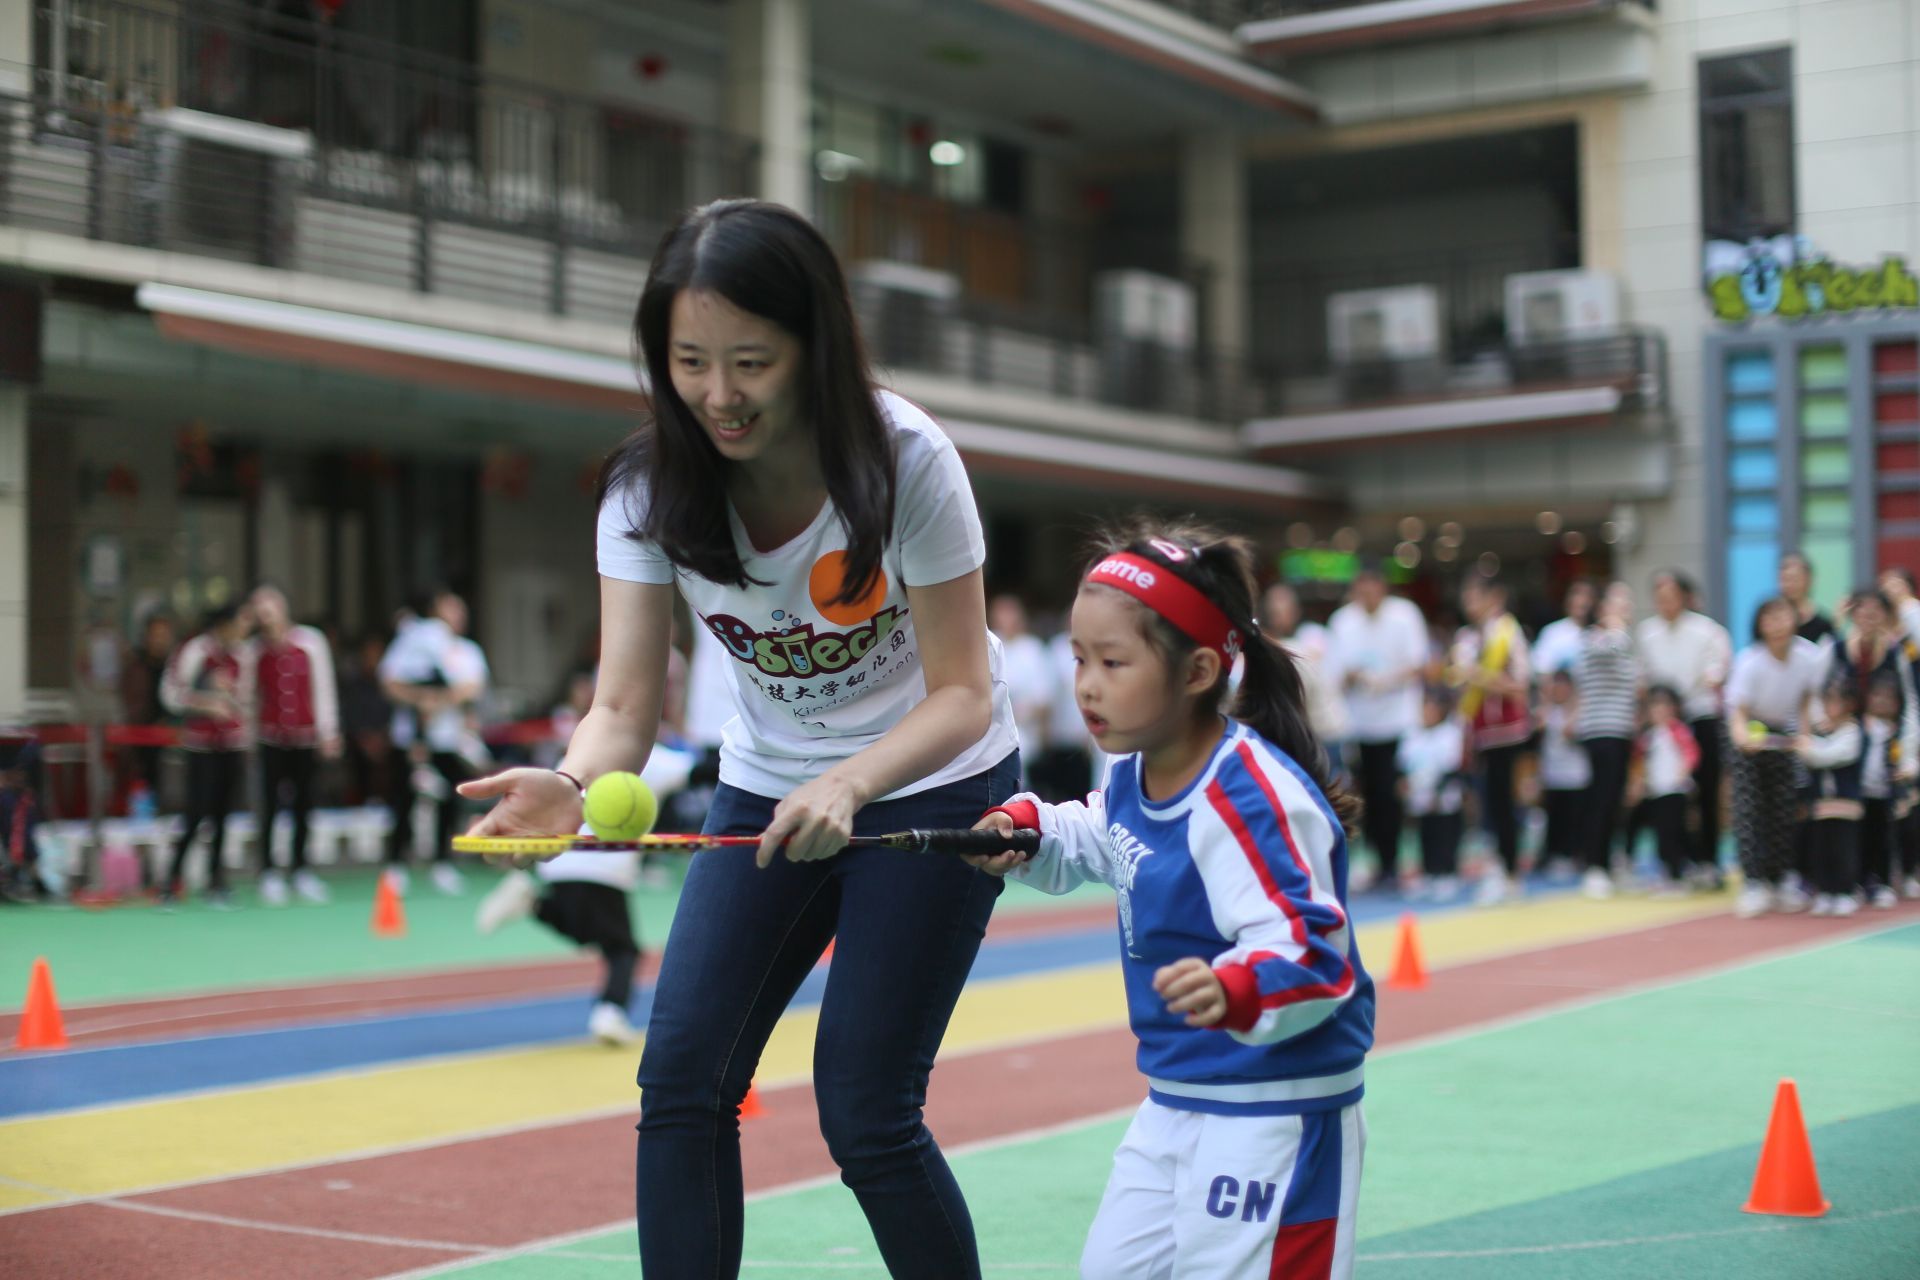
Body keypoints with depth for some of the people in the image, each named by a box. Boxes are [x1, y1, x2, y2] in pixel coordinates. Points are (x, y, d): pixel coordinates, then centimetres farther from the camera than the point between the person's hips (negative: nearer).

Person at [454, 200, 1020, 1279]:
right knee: (682, 1078, -6)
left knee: (864, 1111, -9)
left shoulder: (905, 462, -24)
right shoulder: (649, 488, -15)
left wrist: (848, 786, -38)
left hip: (933, 782, -4)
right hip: (769, 786, 4)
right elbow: (626, 704, -18)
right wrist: (572, 785, -40)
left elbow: (962, 694, -20)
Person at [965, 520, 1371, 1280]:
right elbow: (1090, 842, 25)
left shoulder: (1251, 798, -26)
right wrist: (1027, 828, 5)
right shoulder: (1135, 773, 3)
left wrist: (1234, 990, -52)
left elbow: (1310, 949, -33)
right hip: (1174, 1101, 10)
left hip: (1275, 1112, -10)